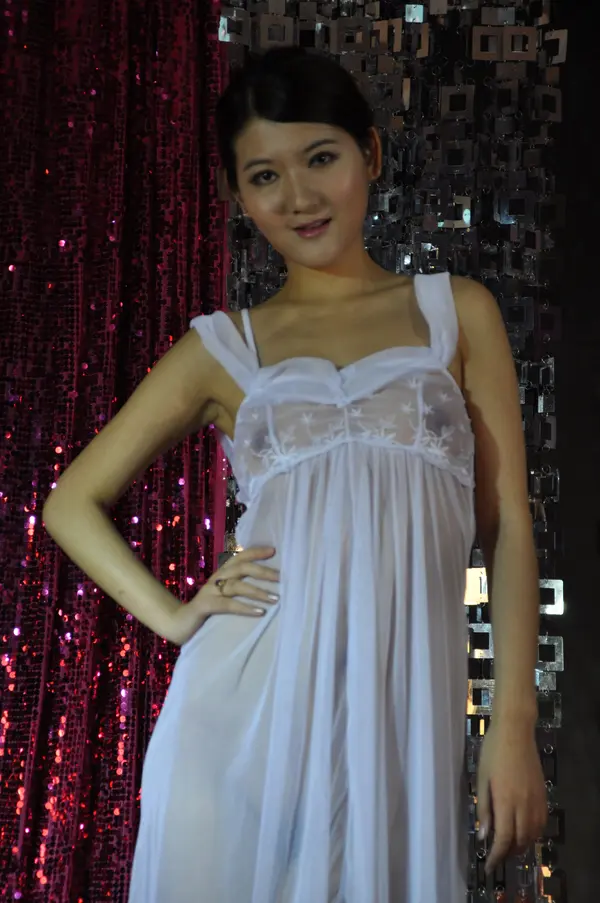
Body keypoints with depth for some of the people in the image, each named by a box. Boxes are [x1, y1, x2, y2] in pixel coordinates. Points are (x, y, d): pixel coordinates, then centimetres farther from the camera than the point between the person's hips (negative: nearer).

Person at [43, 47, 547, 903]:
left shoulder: (458, 313, 9)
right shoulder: (223, 349, 9)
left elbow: (507, 524, 5)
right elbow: (73, 502, 14)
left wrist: (514, 726, -2)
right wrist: (173, 615, 0)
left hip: (402, 707, 0)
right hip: (247, 702, 0)